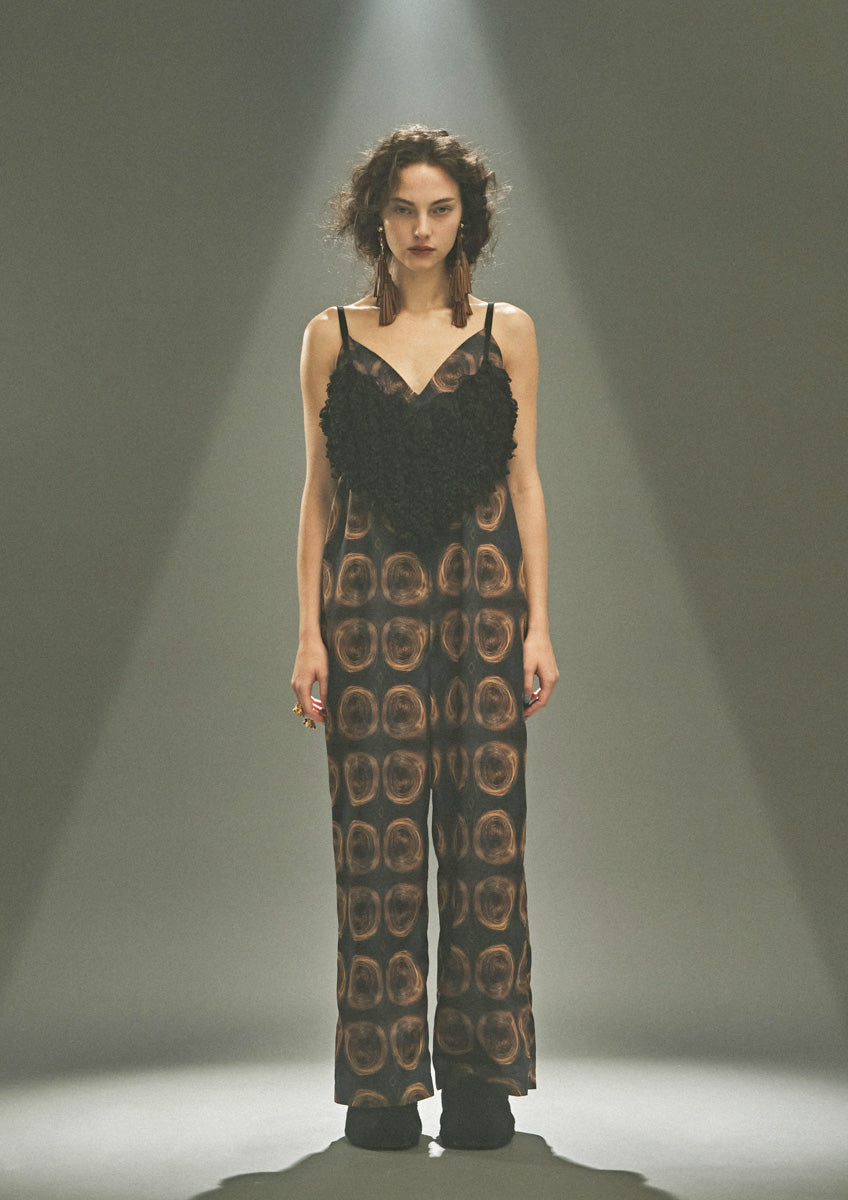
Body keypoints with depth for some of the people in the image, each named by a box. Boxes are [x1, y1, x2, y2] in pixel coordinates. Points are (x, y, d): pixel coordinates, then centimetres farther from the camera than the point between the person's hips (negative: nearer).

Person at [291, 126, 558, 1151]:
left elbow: (525, 482, 8)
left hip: (484, 601, 0)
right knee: (378, 835, -1)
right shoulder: (332, 337, 9)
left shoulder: (507, 333, 9)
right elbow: (319, 492, 8)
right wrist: (309, 631, 0)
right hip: (370, 598, 0)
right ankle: (383, 1086, 9)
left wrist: (538, 624, 0)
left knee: (486, 834, -1)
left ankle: (480, 1082, 10)